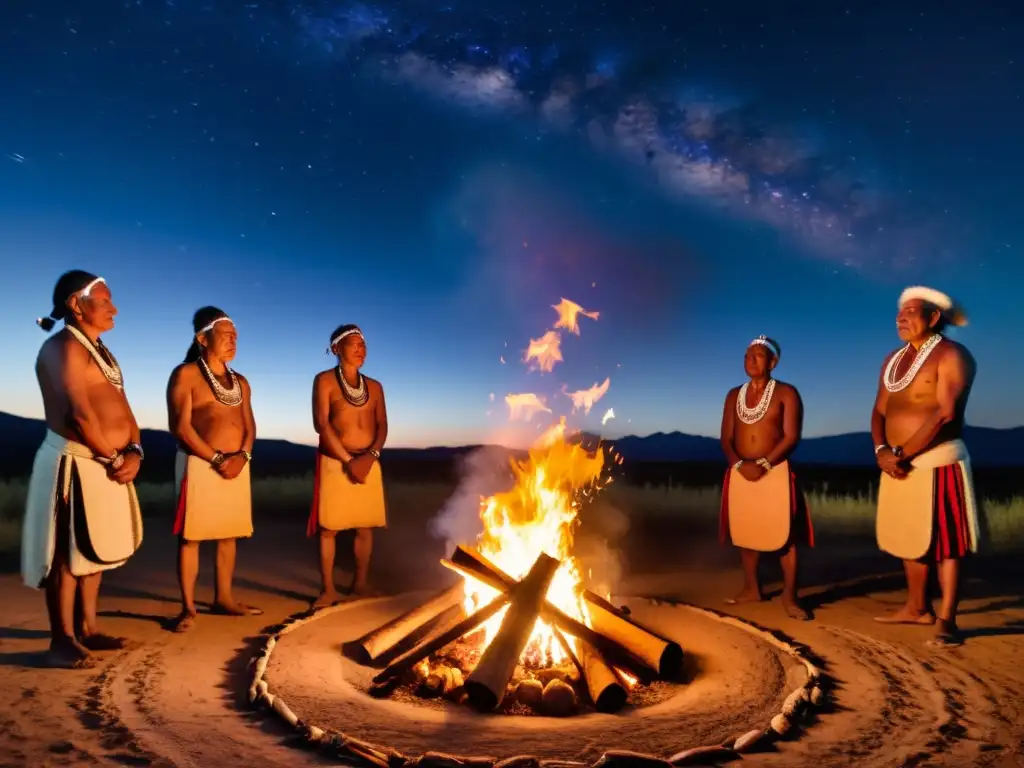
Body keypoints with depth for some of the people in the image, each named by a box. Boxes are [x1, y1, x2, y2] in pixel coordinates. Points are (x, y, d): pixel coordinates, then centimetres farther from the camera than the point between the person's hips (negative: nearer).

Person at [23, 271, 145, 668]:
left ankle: (87, 627, 28)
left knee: (94, 550, 16)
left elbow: (122, 408, 13)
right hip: (76, 463, -9)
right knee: (69, 554, -1)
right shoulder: (64, 347, -12)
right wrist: (112, 458, -11)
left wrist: (134, 452, -3)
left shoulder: (100, 350, 17)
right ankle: (62, 640, 8)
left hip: (107, 464, 10)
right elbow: (80, 413, -21)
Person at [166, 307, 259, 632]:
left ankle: (224, 598, 20)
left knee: (229, 535, 10)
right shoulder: (185, 375, -3)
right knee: (191, 536, -3)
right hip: (200, 464, -6)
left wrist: (242, 456, -8)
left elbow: (249, 425, 12)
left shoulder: (240, 382, 16)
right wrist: (217, 460, -15)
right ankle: (188, 607, 3)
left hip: (237, 465, 6)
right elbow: (180, 427, -11)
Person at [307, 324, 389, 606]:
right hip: (334, 462, -4)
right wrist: (348, 460, -15)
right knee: (328, 527, -3)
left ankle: (361, 582, 20)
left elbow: (382, 426, 6)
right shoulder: (325, 380, 0)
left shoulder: (374, 386, 13)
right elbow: (321, 424, -9)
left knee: (366, 526, 7)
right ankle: (328, 589, 5)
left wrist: (370, 456, -13)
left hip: (369, 463, 4)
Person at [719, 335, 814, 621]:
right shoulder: (734, 395, 11)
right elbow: (726, 438, 6)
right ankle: (751, 588, 21)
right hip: (740, 473, 5)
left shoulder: (786, 393, -2)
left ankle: (789, 596, 0)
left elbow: (791, 437, -11)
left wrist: (763, 464, -20)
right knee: (745, 532, 9)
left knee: (785, 533, -6)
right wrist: (740, 464, -12)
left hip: (776, 472, -4)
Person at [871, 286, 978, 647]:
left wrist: (901, 453, -18)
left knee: (944, 542, -3)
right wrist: (882, 450, -9)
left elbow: (946, 413, -19)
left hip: (937, 462, -7)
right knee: (909, 538, 14)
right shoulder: (893, 360, 14)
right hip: (899, 465, 8)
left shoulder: (951, 355, -9)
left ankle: (946, 621, 2)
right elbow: (879, 411, 10)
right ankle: (917, 608, 27)